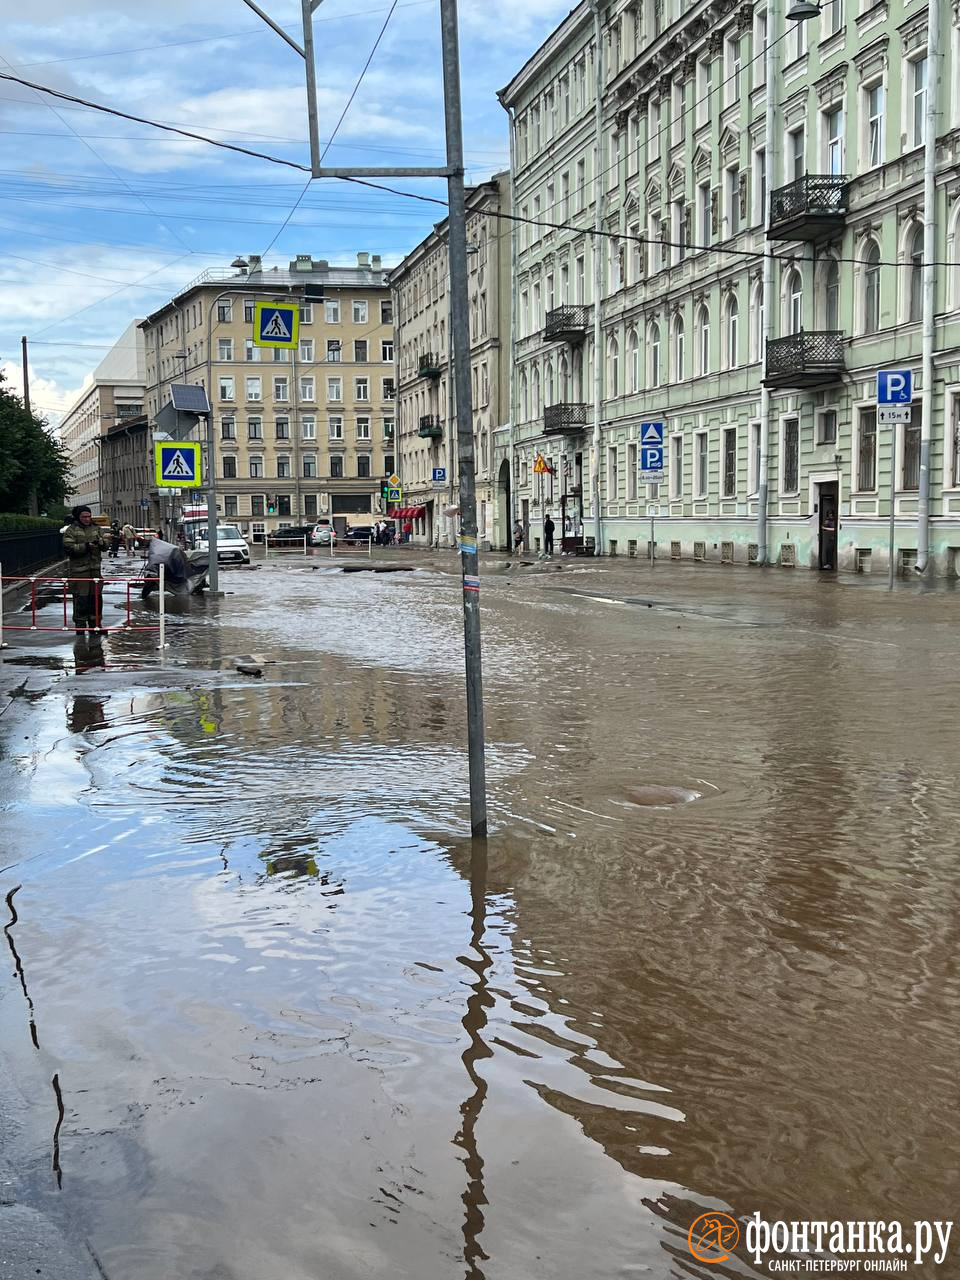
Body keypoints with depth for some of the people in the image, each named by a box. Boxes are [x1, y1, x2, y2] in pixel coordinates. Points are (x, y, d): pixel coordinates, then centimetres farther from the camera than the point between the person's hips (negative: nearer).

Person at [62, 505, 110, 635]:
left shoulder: (97, 529, 13)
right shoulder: (71, 530, -2)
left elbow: (106, 546, 9)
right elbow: (68, 548, -12)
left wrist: (101, 542, -14)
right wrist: (85, 546, -21)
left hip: (95, 569, 5)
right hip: (79, 571, -5)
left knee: (96, 597, 10)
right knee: (80, 598, -5)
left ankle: (95, 623, 20)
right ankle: (80, 624, 3)